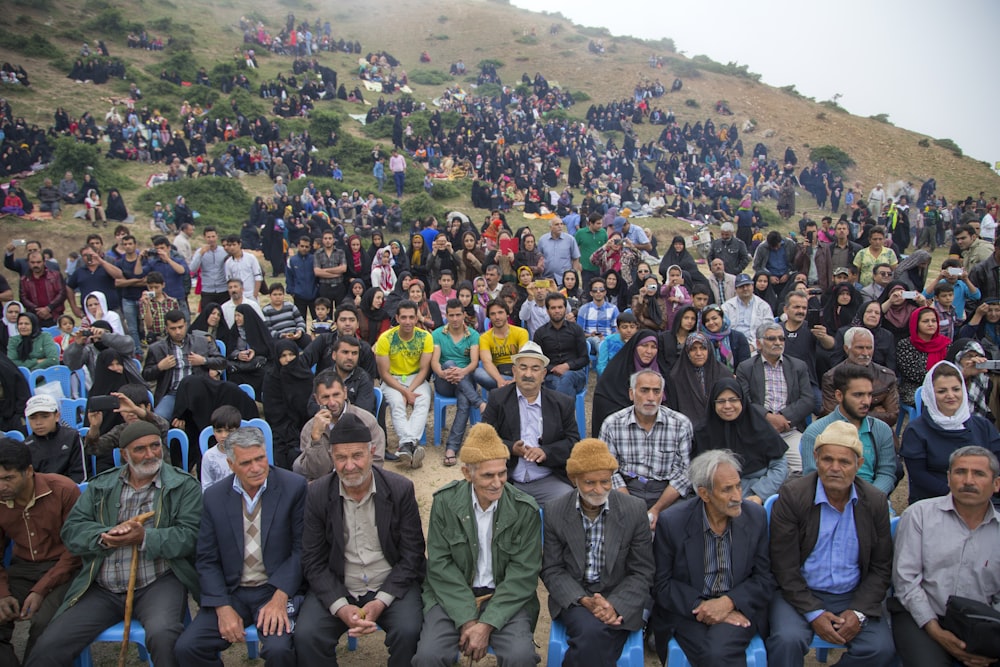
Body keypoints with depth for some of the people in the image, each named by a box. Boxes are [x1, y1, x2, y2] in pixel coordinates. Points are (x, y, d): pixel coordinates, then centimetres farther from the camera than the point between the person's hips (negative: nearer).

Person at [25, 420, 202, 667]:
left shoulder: (185, 486, 2)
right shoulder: (101, 485, 13)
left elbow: (189, 536, -8)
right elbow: (71, 530, 5)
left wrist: (145, 538, -21)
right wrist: (105, 537, -14)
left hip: (157, 584, -4)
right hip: (101, 589, 4)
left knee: (163, 635, -31)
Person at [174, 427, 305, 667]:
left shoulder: (294, 487, -8)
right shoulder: (214, 496, 3)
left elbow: (301, 548, -7)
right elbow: (207, 560, 4)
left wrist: (279, 597, -17)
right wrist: (223, 608, -8)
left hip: (278, 590, -3)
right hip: (231, 592, 4)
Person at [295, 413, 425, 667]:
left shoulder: (400, 489, -7)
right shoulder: (317, 494, -4)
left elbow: (411, 556, -4)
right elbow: (313, 562, -2)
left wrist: (381, 602, -15)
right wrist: (340, 607, -15)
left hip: (390, 587, -1)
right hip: (336, 589, 1)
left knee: (408, 632, -27)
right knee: (305, 636, -23)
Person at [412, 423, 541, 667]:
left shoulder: (525, 509, -8)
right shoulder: (445, 501, -6)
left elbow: (523, 574, -8)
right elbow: (439, 564, -6)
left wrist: (487, 624, -16)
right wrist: (467, 619, -15)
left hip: (506, 598, 0)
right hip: (453, 595, 1)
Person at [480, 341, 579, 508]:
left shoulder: (563, 403, 8)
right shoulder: (497, 398, 6)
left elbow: (573, 441, 4)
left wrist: (545, 452, -14)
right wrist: (511, 448, -17)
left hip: (548, 481, 1)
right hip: (504, 480, -1)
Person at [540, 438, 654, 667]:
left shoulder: (635, 510, -6)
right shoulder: (556, 512, -4)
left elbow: (642, 573, -2)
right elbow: (552, 570, 1)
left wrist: (613, 605, -18)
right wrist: (584, 600, -16)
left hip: (620, 600, 0)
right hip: (572, 597, 0)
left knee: (595, 636, -30)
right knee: (590, 631, -31)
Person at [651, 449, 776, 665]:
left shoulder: (755, 516, -3)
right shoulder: (672, 522, -10)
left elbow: (765, 579, 3)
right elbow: (661, 584, -3)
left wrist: (728, 602, -14)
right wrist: (701, 606, -16)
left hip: (738, 607, 1)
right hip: (688, 612, -1)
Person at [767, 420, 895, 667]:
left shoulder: (876, 502, 0)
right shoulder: (792, 495, -11)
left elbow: (881, 567, 4)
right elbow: (784, 566, -10)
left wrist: (858, 612, -8)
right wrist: (813, 613, -16)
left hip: (854, 596, 4)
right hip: (801, 593, -3)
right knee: (787, 640, -30)